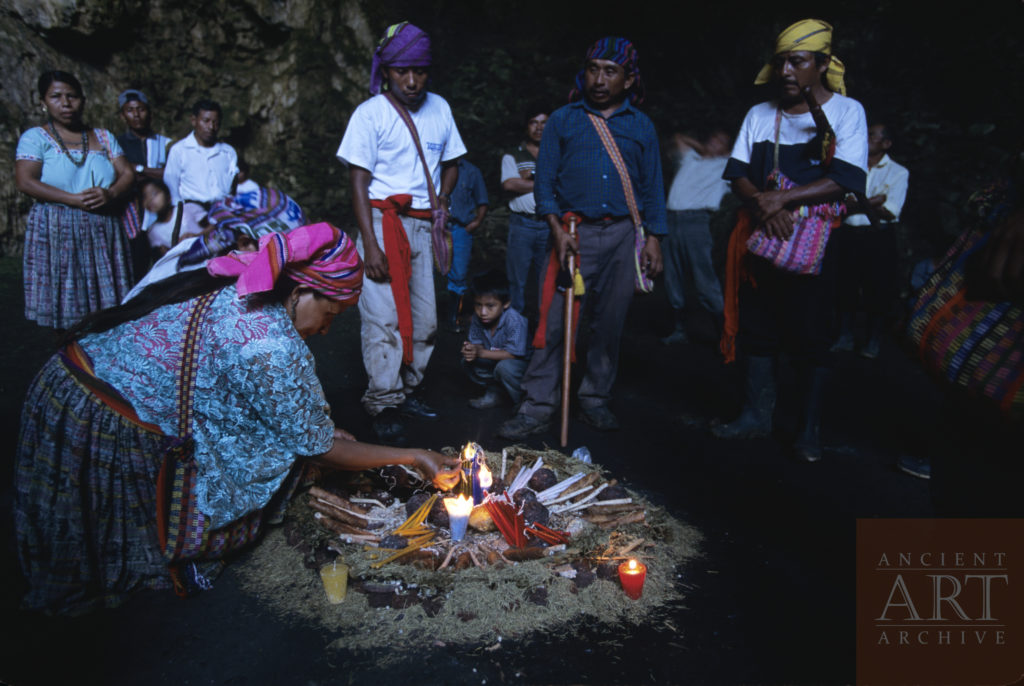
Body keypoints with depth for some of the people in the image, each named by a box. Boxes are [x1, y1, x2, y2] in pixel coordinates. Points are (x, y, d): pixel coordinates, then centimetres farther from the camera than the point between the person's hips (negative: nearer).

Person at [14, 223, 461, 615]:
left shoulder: (232, 292, 2)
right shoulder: (272, 347, -23)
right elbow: (321, 450, -11)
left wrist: (325, 429, 16)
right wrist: (412, 458, -3)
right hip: (109, 433, -9)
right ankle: (177, 557, 18)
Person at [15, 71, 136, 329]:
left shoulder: (103, 137, 17)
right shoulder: (35, 138, 5)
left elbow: (127, 174, 9)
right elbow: (25, 181, -7)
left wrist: (111, 194, -14)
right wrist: (75, 199, -17)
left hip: (103, 230, 3)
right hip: (57, 232, -3)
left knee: (106, 300, 1)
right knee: (66, 304, -4)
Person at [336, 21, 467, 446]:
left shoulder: (439, 108, 11)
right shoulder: (370, 113, -4)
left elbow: (451, 163, 23)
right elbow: (358, 182, -8)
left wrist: (441, 201, 4)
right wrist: (370, 244, -16)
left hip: (425, 227, 5)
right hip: (384, 222, -5)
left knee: (424, 318, 7)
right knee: (384, 319, -8)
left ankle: (407, 391, 21)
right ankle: (384, 406, 1)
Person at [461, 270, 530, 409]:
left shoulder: (514, 321, -30)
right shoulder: (477, 318, -12)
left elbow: (513, 353, -29)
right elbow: (477, 343, -1)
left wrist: (481, 353, -31)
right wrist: (471, 349, -28)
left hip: (522, 363, -6)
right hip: (495, 361, 6)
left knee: (504, 366, -36)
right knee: (468, 360, -12)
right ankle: (492, 393, 8)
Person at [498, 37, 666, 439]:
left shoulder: (641, 126, 13)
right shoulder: (563, 120, 8)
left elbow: (652, 189, 14)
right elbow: (544, 182, 5)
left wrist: (654, 240, 5)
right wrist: (557, 229, -9)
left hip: (623, 235, 2)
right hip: (575, 233, -2)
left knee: (610, 323, 6)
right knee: (554, 320, -8)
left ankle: (595, 400, 20)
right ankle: (538, 407, -1)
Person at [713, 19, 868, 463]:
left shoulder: (846, 111, 1)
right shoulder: (759, 115, 12)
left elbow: (845, 179, -10)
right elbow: (739, 175, 5)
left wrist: (781, 198, -18)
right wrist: (763, 207, -15)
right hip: (761, 239, 4)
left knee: (811, 338, 0)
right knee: (757, 329, 7)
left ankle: (809, 429, 12)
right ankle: (757, 414, 20)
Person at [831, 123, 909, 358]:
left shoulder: (897, 172, 5)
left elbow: (890, 212, -6)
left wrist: (856, 204, -9)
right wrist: (873, 203, -11)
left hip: (878, 236, -2)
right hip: (847, 234, 2)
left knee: (876, 288, 1)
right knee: (846, 286, 4)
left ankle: (873, 340, 14)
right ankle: (845, 337, 16)